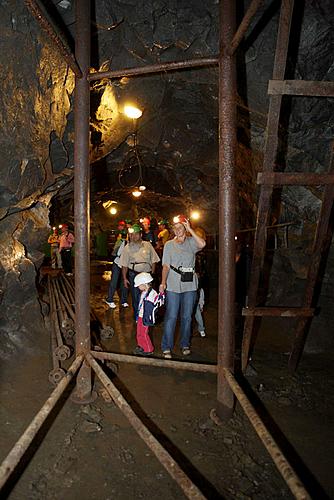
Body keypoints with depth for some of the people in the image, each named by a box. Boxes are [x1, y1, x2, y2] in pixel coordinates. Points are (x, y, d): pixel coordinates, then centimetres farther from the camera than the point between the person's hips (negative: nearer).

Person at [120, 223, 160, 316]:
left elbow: (153, 261, 6)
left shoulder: (147, 245, 1)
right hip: (134, 275, 0)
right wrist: (124, 278, -1)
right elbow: (124, 265, 3)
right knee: (135, 298, 6)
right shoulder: (127, 248, 1)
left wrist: (152, 274, 1)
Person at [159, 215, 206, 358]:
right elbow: (166, 266, 1)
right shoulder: (169, 245, 6)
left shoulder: (191, 242, 5)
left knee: (187, 316, 11)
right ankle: (166, 347, 9)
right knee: (171, 316, -2)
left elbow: (202, 244, -19)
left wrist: (189, 229, -13)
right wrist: (163, 283, -11)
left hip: (190, 286, 1)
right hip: (173, 286, -1)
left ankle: (185, 344, 26)